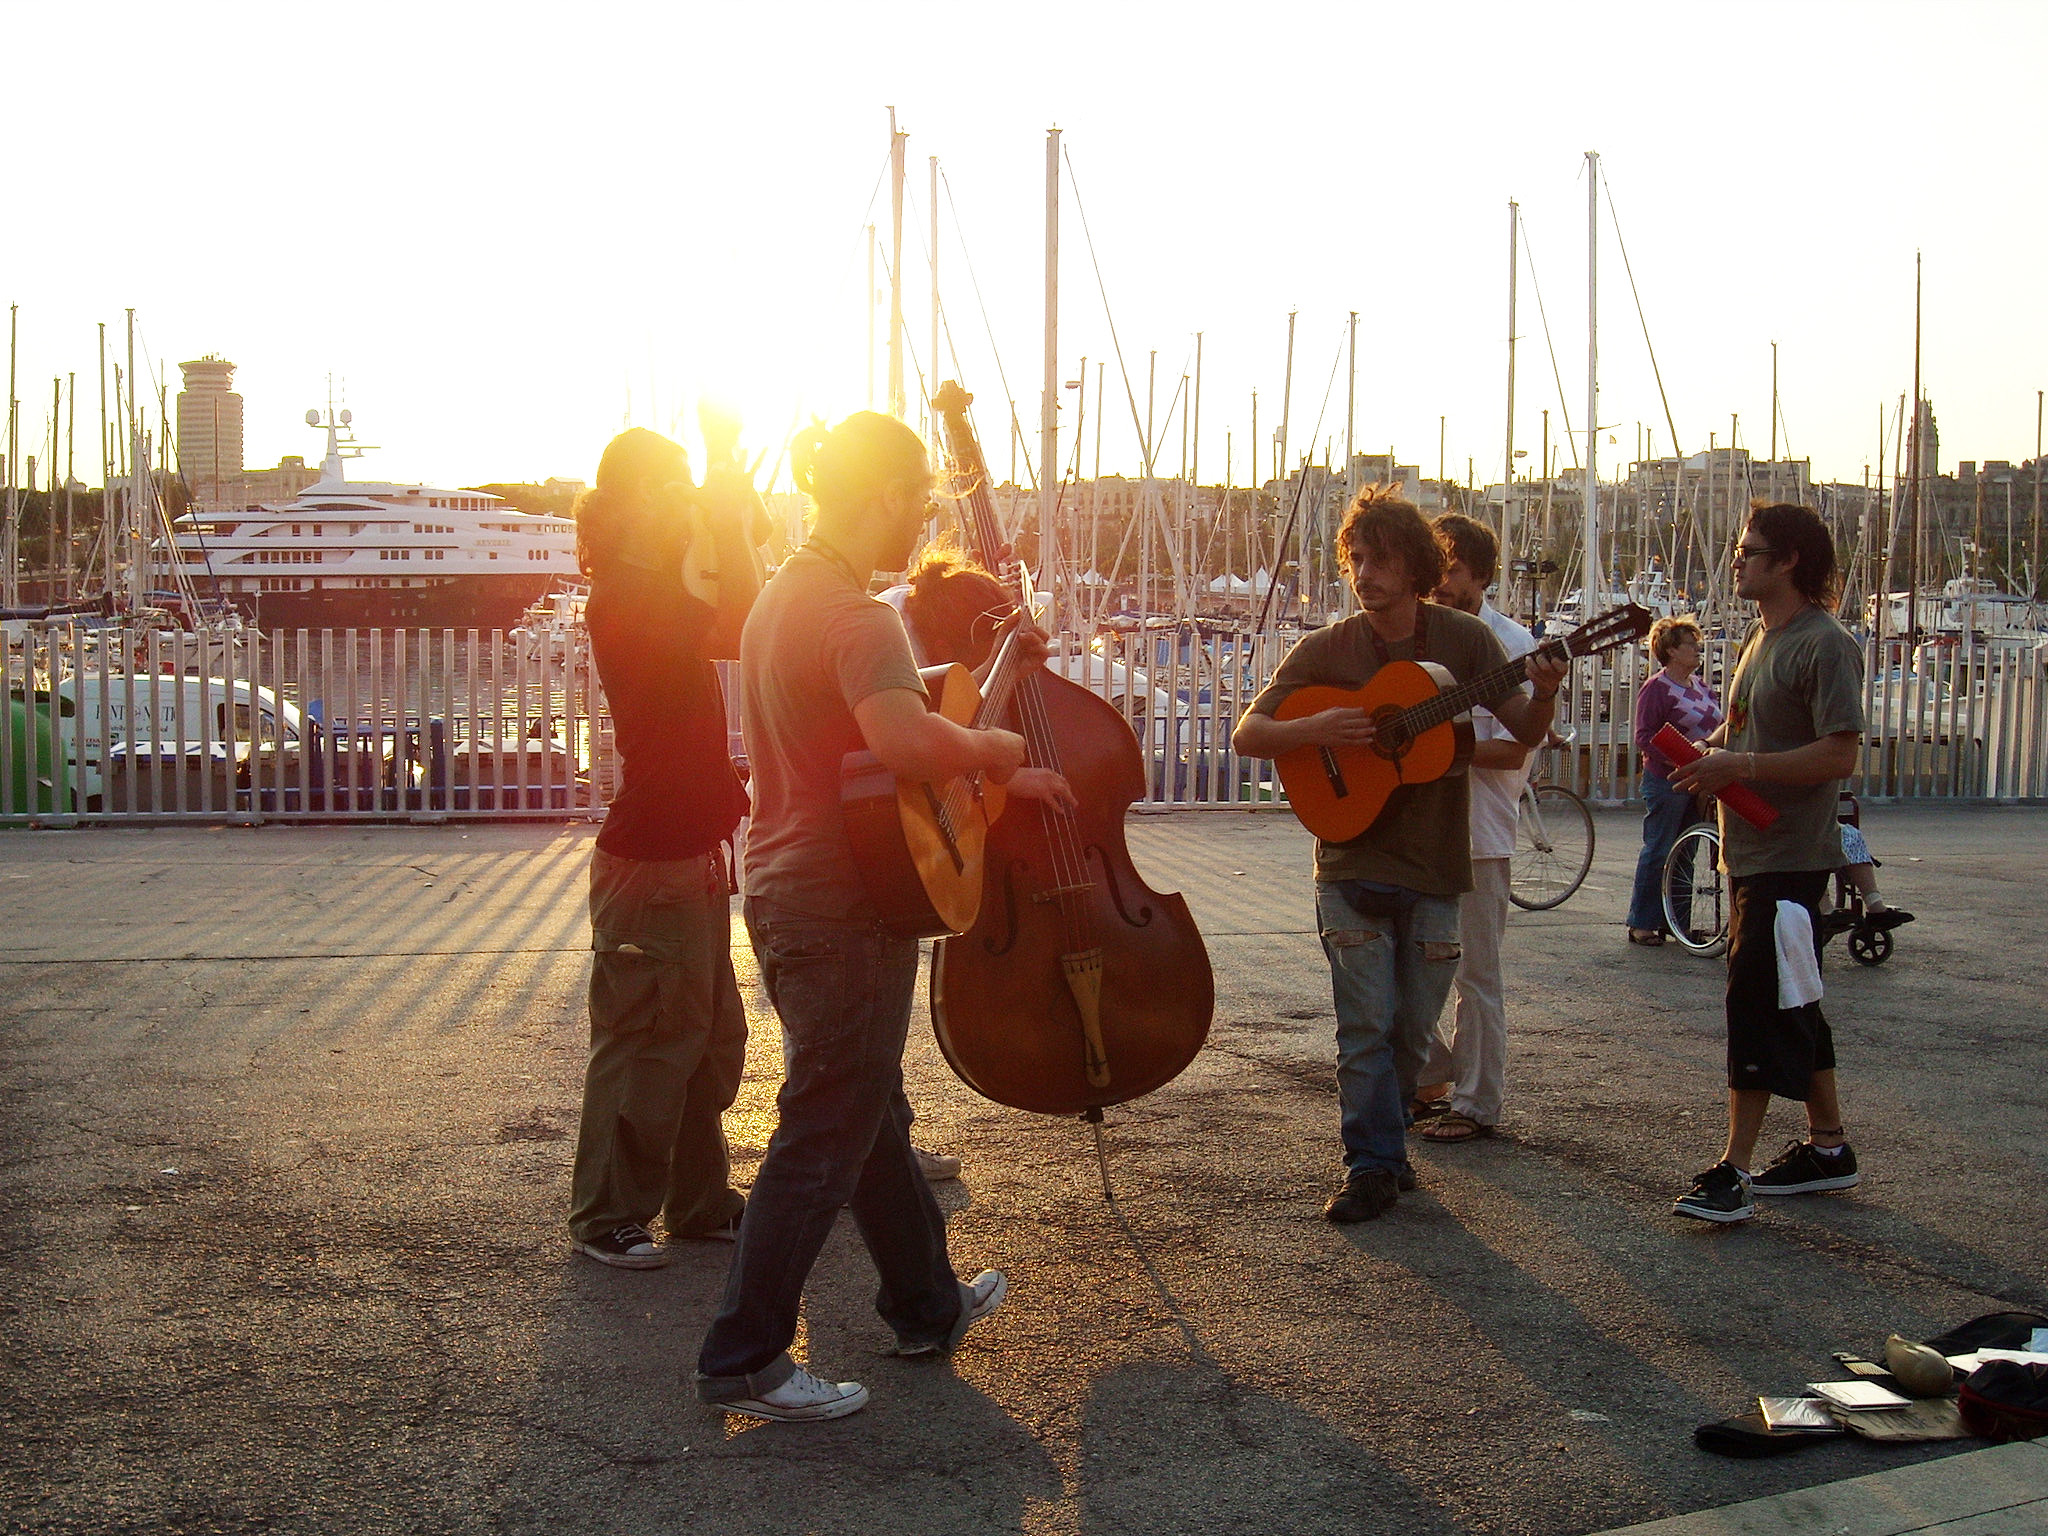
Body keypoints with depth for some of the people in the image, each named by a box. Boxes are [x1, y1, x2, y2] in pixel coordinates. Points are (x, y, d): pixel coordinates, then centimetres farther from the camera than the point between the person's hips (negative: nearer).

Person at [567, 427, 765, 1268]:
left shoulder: (659, 594, 15)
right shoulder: (627, 596, -16)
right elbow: (742, 628, -27)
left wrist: (733, 526, 6)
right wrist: (731, 523, -17)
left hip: (690, 855, 10)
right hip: (651, 860, -10)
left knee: (709, 1041, 16)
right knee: (644, 1045, -1)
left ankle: (700, 1200, 27)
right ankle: (607, 1218, 11)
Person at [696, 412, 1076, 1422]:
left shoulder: (786, 594, 13)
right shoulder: (852, 614, -19)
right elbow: (907, 741, -37)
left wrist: (992, 770, 14)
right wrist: (996, 747, -18)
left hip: (786, 887, 11)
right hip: (844, 906, -11)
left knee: (872, 1111, 21)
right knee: (823, 1140, -1)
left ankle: (927, 1304, 36)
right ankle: (744, 1361, 7)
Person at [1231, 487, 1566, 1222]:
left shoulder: (1464, 639, 0)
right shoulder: (1326, 649, -2)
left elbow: (1524, 733, -3)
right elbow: (1247, 734, -3)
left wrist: (1543, 697, -25)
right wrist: (1316, 730, -21)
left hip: (1435, 867, 1)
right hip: (1352, 867, -1)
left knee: (1413, 1032, 9)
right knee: (1365, 1028, -4)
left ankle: (1386, 1140, 30)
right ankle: (1373, 1165, 6)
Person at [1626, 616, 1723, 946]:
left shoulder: (1700, 684, 13)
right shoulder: (1656, 688, -10)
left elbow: (1716, 729, 21)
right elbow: (1645, 738, -16)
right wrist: (1675, 760, -27)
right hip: (1666, 782, -8)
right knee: (1658, 852, -3)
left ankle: (1674, 919, 21)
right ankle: (1640, 922, 5)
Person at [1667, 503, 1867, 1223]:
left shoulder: (1825, 645, -14)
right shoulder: (1759, 638, 15)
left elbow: (1839, 755, -21)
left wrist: (1741, 765, -25)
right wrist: (1708, 755, 5)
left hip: (1790, 858, -9)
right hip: (1748, 851, 9)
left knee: (1758, 1002, -9)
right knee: (1791, 1005, 15)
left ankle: (1735, 1169, -6)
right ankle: (1828, 1147, 25)